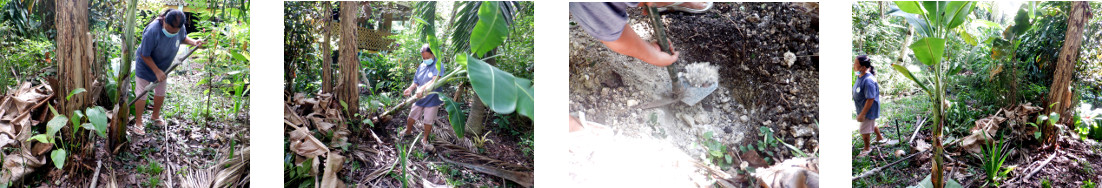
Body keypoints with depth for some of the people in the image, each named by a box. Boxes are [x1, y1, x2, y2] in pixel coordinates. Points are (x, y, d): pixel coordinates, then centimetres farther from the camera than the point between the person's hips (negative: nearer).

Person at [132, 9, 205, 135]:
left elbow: (183, 38, 4)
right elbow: (145, 55, -28)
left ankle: (155, 116, 43)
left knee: (160, 93, 20)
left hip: (164, 66, 5)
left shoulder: (181, 29, -22)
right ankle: (138, 122, 20)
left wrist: (194, 42, -16)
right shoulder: (152, 31, -38)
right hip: (146, 66, -5)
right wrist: (157, 71, -27)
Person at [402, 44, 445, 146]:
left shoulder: (438, 66, -16)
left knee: (428, 121, 7)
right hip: (419, 98, 5)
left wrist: (423, 89, -42)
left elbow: (434, 81, -30)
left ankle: (425, 139, 26)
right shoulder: (421, 66, 4)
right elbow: (416, 82, 10)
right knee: (412, 116, 19)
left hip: (431, 99, -5)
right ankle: (408, 131, 45)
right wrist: (410, 88, -13)